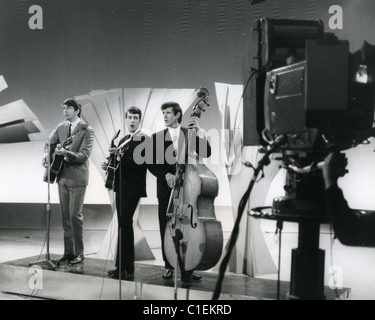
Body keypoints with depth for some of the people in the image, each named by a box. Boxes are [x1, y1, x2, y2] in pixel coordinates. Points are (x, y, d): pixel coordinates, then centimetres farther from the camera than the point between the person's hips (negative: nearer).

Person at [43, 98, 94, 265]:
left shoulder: (87, 130, -7)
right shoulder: (61, 127, 11)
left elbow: (84, 155, -15)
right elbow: (50, 143, 14)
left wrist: (66, 152, -31)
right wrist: (47, 155, -7)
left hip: (77, 177, -6)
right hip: (62, 176, 6)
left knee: (75, 214, -8)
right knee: (65, 215, 8)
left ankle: (79, 253, 4)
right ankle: (68, 252, 16)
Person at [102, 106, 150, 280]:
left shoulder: (145, 139, -5)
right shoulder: (123, 140, 18)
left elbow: (140, 163, -18)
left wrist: (121, 155, -24)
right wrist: (110, 165, 4)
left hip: (134, 187, -8)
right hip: (121, 186, 8)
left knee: (124, 224, -11)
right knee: (125, 225, 9)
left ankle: (122, 268, -5)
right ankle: (128, 267, 15)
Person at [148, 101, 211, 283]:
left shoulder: (189, 133, 5)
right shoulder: (157, 137, 6)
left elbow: (205, 153, -6)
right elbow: (152, 164, 2)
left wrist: (199, 131, -15)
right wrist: (165, 175, -14)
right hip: (166, 189, 1)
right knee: (166, 230, 6)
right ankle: (169, 266, 20)